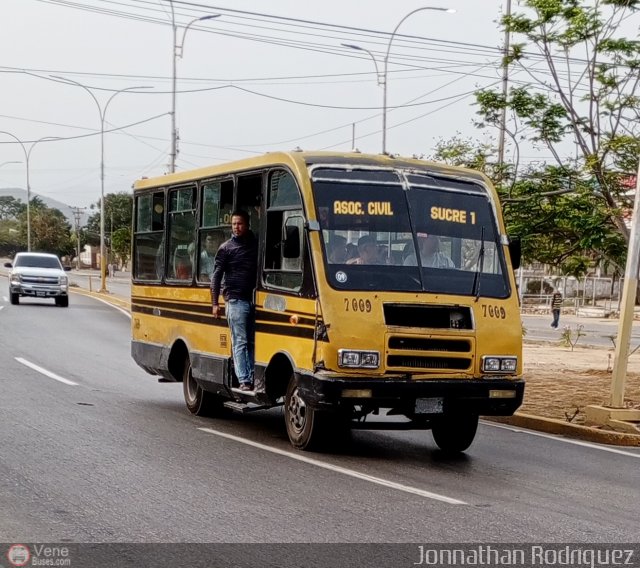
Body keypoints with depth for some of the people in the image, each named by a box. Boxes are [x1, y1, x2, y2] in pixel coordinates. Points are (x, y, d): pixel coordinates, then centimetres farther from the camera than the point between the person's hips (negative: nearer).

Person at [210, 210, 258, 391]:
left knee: (253, 342, 4)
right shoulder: (226, 248, 3)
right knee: (240, 342, -5)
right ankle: (243, 381, -6)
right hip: (236, 301, -3)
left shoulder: (257, 245, 12)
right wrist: (215, 303, -5)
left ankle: (253, 378, 9)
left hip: (255, 300, 3)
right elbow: (216, 276, 2)